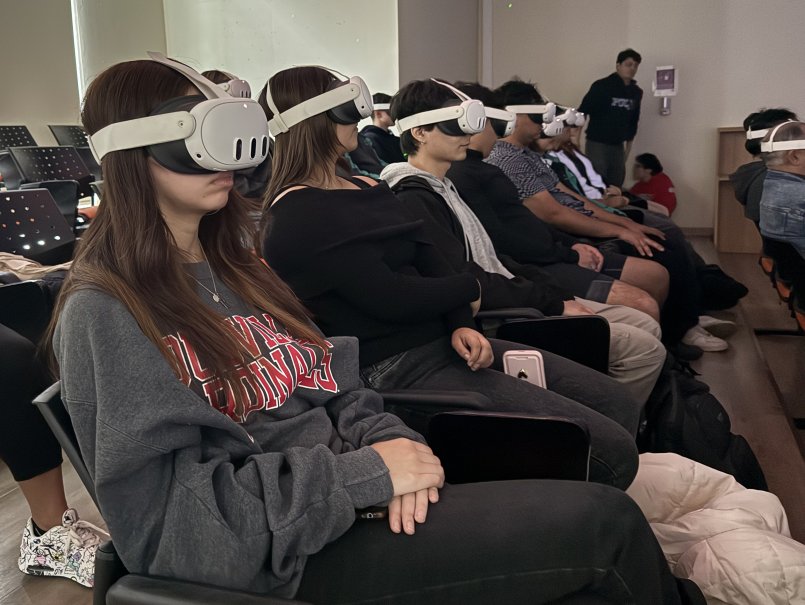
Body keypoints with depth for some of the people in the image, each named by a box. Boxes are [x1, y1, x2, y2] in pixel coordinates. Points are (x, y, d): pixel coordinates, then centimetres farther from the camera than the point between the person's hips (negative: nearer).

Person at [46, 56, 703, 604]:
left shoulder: (230, 266, 13)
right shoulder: (105, 313, -11)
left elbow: (330, 387, 12)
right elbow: (174, 518, -17)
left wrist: (389, 442, -10)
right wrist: (367, 473, -19)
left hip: (355, 499, 7)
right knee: (605, 521, -12)